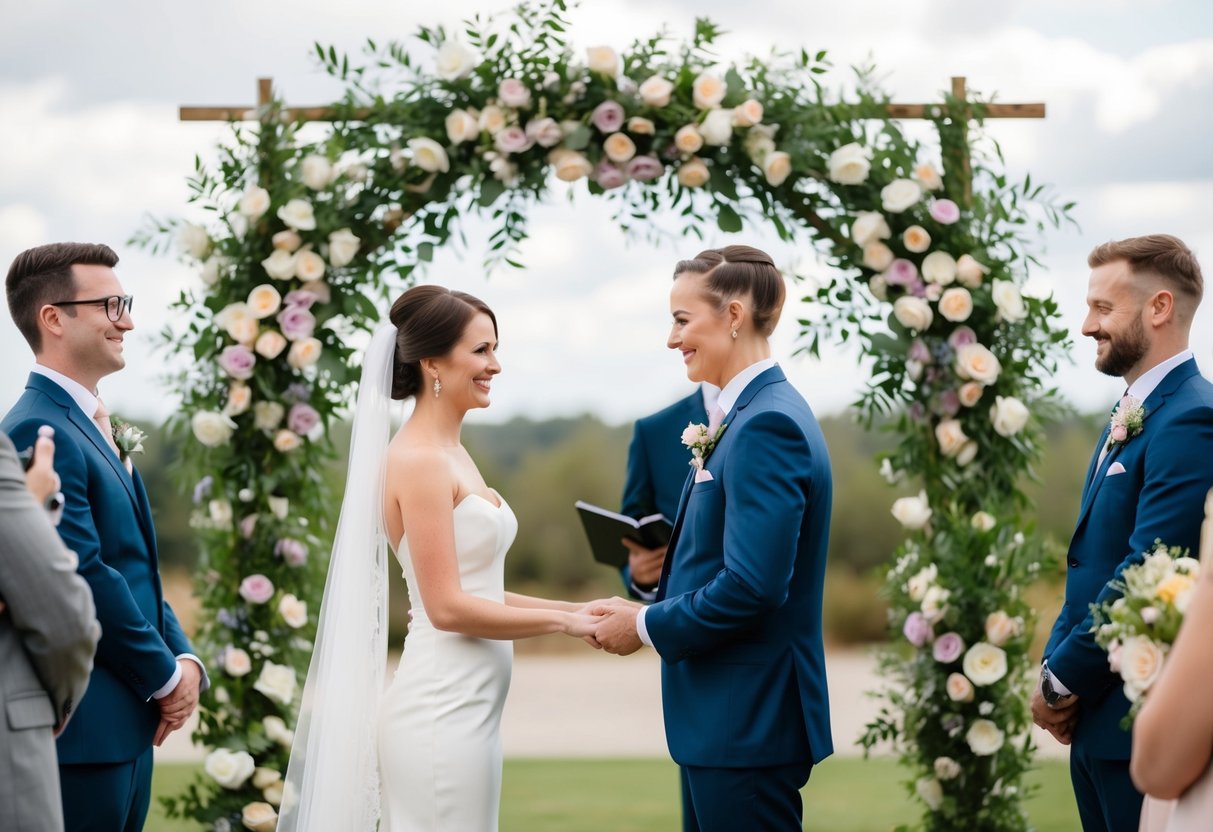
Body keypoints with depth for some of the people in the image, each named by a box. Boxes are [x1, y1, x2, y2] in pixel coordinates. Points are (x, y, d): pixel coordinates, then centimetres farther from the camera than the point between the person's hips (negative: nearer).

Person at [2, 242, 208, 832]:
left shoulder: (91, 428, 17)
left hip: (129, 725, 9)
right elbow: (86, 579, -19)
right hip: (81, 733, -9)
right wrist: (165, 675, -9)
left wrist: (184, 659, 4)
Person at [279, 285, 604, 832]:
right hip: (442, 710, -9)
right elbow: (447, 607, -17)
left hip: (466, 707, 9)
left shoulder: (453, 455, 14)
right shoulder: (418, 460, -13)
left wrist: (576, 609, 10)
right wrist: (563, 622, -10)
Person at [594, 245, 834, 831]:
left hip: (749, 723, -10)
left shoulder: (767, 425, -18)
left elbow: (753, 586, -24)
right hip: (727, 717, 10)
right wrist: (651, 609, 6)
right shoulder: (751, 414, 13)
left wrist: (646, 626, -12)